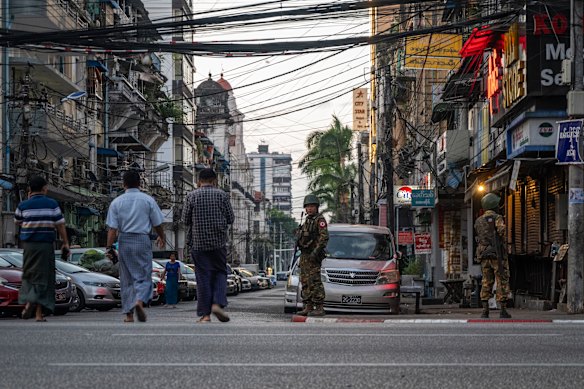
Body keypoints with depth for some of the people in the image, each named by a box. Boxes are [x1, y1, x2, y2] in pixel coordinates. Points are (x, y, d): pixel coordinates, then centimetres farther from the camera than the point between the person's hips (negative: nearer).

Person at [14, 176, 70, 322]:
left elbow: (17, 222, 18)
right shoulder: (52, 204, -2)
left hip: (28, 244, 2)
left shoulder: (23, 205, 1)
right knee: (42, 276, 2)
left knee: (29, 274, 15)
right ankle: (38, 313, -5)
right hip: (46, 244, -1)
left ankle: (28, 302, -7)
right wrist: (65, 243, 7)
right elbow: (60, 225, -2)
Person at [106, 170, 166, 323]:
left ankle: (128, 313, 10)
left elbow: (112, 228, -4)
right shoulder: (148, 200, 0)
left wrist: (109, 247, -2)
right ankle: (140, 300, -25)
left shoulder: (117, 202, 2)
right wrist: (162, 237, 22)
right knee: (144, 276, 3)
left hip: (124, 241, 2)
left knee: (126, 278, 10)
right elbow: (157, 224, 4)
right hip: (142, 240, -2)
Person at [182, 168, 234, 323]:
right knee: (220, 273, 13)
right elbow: (231, 219, 2)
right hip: (218, 241, 0)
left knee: (203, 277, 3)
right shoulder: (222, 195, -1)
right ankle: (218, 303, -7)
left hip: (198, 242, 0)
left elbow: (185, 220, 1)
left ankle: (205, 314, 2)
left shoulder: (192, 196, -1)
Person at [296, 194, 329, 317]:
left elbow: (324, 236, -17)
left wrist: (316, 251, -23)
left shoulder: (320, 220, -7)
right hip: (304, 256, 9)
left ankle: (319, 308, -12)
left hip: (313, 256, -9)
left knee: (315, 282, -12)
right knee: (305, 282, 8)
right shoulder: (307, 221, 20)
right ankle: (308, 307, 11)